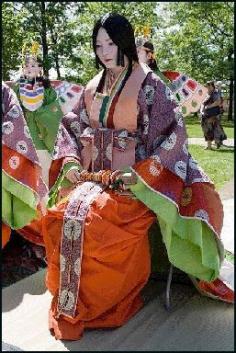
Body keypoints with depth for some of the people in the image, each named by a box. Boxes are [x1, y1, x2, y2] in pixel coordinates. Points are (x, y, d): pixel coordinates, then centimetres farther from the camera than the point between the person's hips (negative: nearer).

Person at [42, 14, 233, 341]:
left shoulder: (148, 83, -4)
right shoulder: (94, 86, 14)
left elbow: (175, 133, -9)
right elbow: (70, 125, 18)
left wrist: (140, 174, -18)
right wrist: (71, 162, -1)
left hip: (131, 180, -5)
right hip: (94, 175, 5)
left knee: (93, 219, -29)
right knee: (59, 215, -18)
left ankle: (99, 302, -6)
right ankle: (69, 300, 0)